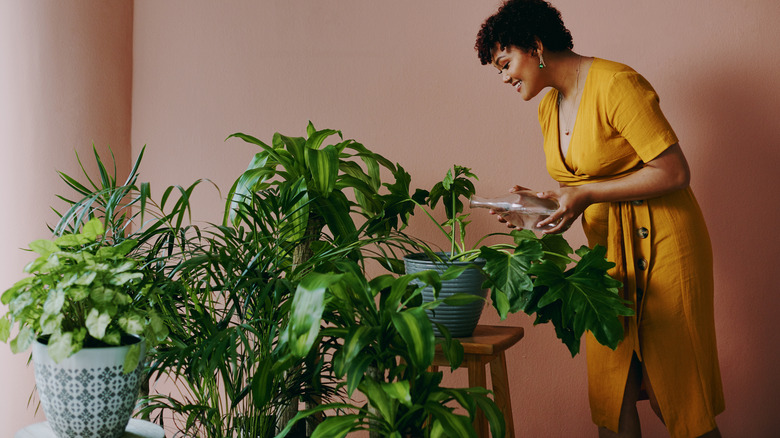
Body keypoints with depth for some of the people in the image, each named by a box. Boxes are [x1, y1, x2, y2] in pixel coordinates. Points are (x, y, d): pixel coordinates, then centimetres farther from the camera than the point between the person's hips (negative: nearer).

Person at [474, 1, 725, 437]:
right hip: (607, 249, 7)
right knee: (612, 389, 5)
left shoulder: (616, 83, -15)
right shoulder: (549, 109, 11)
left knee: (678, 386, -1)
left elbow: (674, 172, -18)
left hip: (661, 242, -7)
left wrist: (587, 195, -20)